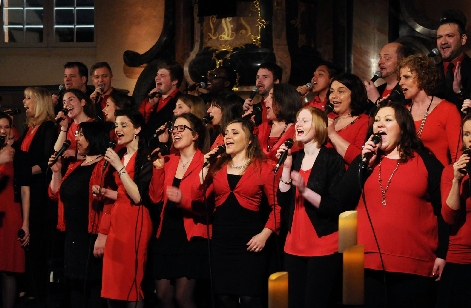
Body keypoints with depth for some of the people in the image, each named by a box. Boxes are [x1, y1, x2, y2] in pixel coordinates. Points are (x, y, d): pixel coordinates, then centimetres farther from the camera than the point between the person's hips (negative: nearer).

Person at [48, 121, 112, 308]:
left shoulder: (105, 165, -9)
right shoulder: (75, 167, 18)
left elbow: (109, 202, -17)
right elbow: (57, 195, 25)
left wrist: (102, 236, -23)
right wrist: (56, 171, 11)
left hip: (93, 238, -8)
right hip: (72, 237, 8)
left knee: (93, 288, -5)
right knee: (75, 287, 11)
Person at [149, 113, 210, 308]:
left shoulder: (205, 163, -7)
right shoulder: (169, 161, 12)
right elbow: (156, 197, 7)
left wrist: (183, 199, -28)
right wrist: (158, 168, -3)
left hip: (192, 237, -6)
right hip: (166, 235, 6)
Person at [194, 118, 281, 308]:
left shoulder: (263, 167, -1)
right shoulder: (217, 166, 10)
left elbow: (276, 205, -4)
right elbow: (197, 198, 4)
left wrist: (265, 234, -14)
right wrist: (205, 169, -3)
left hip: (249, 240, -4)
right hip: (221, 239, 4)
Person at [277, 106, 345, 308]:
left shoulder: (332, 159, -9)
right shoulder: (295, 158, 9)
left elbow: (337, 207, -15)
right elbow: (284, 201, 2)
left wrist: (305, 191, -25)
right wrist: (286, 167, -7)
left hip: (324, 247, -6)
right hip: (294, 246, 6)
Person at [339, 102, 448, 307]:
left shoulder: (426, 162, 5)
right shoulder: (363, 160, 15)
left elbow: (442, 210, 3)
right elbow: (345, 202, 4)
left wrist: (441, 254, -3)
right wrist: (365, 164, -3)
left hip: (414, 263, -2)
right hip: (368, 261, 3)